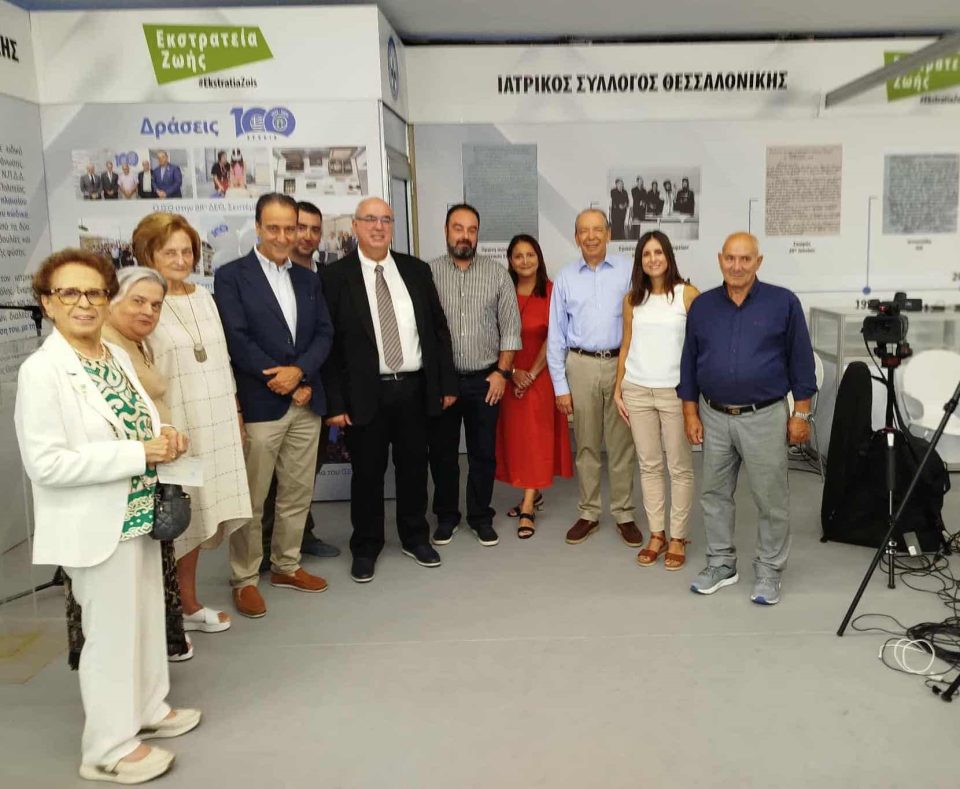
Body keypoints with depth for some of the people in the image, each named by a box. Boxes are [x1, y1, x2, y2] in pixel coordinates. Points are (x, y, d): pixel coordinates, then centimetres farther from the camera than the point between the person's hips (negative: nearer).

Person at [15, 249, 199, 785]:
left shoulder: (119, 356, 5)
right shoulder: (41, 371, -18)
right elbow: (46, 464, -23)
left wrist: (165, 438, -4)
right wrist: (140, 453, -24)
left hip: (139, 513, 8)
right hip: (98, 524, -7)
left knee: (148, 616, 20)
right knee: (112, 631, 5)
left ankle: (148, 709, 40)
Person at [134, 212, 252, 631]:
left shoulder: (204, 298, 12)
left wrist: (234, 416, 16)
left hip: (212, 425, 6)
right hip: (171, 427, -6)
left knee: (197, 513, 13)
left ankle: (189, 603, 26)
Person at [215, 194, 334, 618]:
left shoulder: (308, 279, 14)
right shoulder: (231, 276, -3)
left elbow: (324, 333, 7)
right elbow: (237, 341, -11)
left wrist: (298, 371, -13)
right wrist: (286, 384, -12)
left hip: (306, 404, 5)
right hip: (258, 405, -5)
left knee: (298, 494, 14)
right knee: (250, 501, 2)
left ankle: (287, 566, 29)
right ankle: (244, 579, 16)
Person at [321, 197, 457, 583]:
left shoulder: (416, 270, 7)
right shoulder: (334, 276, -4)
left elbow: (438, 329, 9)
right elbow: (328, 342, -6)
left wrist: (447, 383, 6)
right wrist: (334, 402, -10)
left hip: (415, 388, 3)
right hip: (366, 393, -3)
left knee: (414, 467, 15)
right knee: (367, 472, 8)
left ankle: (415, 538, 33)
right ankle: (365, 548, 26)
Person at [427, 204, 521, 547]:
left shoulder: (497, 274, 1)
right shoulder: (428, 272, -2)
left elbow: (510, 327, 2)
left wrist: (503, 371, -4)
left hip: (485, 379, 1)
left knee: (483, 453, 8)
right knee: (442, 452, 9)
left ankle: (481, 516, 24)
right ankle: (446, 516, 25)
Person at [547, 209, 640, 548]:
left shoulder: (628, 272, 0)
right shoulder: (565, 278, 4)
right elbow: (556, 335, 4)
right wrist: (560, 385, 1)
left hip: (620, 364, -1)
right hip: (581, 365, 1)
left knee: (621, 444, 6)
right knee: (586, 444, 10)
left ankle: (624, 514, 19)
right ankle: (588, 513, 22)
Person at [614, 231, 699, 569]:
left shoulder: (688, 294, -3)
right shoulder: (632, 299, 8)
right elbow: (626, 346, 12)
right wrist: (618, 390, 8)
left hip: (675, 391, -3)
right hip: (637, 391, 3)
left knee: (680, 467, 3)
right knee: (649, 465, 9)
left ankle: (677, 538, 14)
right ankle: (656, 534, 20)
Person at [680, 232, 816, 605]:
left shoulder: (783, 303, -4)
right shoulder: (702, 306, 4)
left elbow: (801, 361, -2)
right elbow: (689, 362, 8)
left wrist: (801, 413, -4)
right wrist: (691, 413, 5)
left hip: (764, 417, -3)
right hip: (714, 417, 3)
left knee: (771, 500, 4)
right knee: (714, 494, 12)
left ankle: (769, 571, 20)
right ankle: (721, 563, 28)